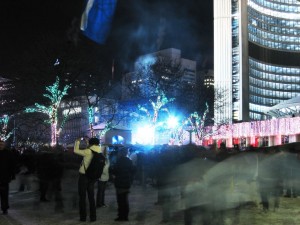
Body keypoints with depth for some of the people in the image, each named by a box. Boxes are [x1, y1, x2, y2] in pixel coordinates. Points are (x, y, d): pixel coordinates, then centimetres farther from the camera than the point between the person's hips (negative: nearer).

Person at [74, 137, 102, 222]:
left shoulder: (88, 152, -19)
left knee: (82, 197, 6)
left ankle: (83, 217, 10)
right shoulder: (99, 152, -2)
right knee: (91, 197, 15)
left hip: (84, 176, -5)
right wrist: (88, 142, 21)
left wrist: (77, 142, 3)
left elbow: (76, 151, -10)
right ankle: (93, 217, 17)